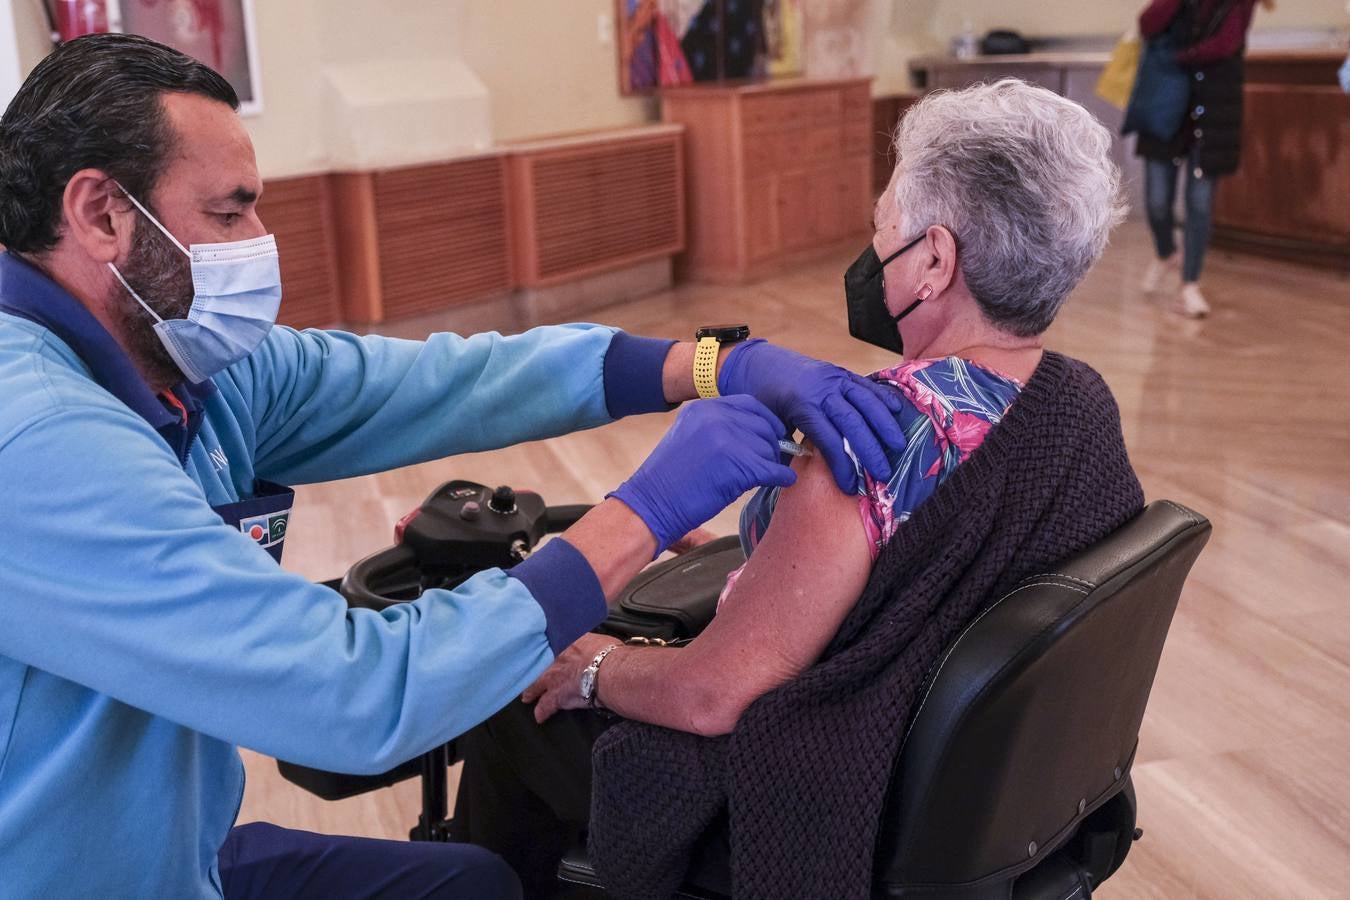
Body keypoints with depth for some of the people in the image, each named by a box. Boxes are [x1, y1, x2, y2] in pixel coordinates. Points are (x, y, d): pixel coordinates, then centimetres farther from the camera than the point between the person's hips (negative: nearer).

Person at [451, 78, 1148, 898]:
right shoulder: (1086, 400, -8)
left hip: (822, 798, -7)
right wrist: (769, 579, 13)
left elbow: (712, 695, -28)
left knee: (515, 699, 14)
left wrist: (594, 666, -8)